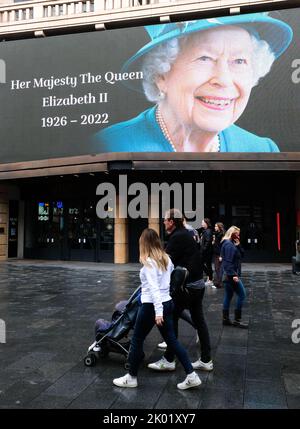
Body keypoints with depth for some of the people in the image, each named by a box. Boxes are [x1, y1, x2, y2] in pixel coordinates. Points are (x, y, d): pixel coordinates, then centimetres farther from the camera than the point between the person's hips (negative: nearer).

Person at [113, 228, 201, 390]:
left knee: (137, 340, 10)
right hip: (167, 303, 8)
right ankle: (191, 376, 12)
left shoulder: (149, 262, -16)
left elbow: (153, 287, -22)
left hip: (152, 305, -7)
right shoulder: (166, 258, 6)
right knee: (172, 340, 13)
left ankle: (131, 378, 23)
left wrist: (158, 311, -24)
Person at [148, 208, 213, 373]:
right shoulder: (187, 234, 15)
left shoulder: (177, 237, -14)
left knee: (172, 318, -1)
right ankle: (206, 360, 19)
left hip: (187, 286, -10)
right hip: (198, 283, 10)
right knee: (199, 320, 12)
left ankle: (168, 360, 7)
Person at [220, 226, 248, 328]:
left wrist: (238, 245, 0)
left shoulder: (232, 243, 16)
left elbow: (242, 254, 15)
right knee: (242, 295, -6)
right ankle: (237, 320, -2)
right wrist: (233, 275, -25)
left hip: (228, 275, 10)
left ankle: (226, 319, 18)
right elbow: (228, 261, -22)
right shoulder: (229, 244, -15)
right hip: (231, 274, -10)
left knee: (228, 296, 12)